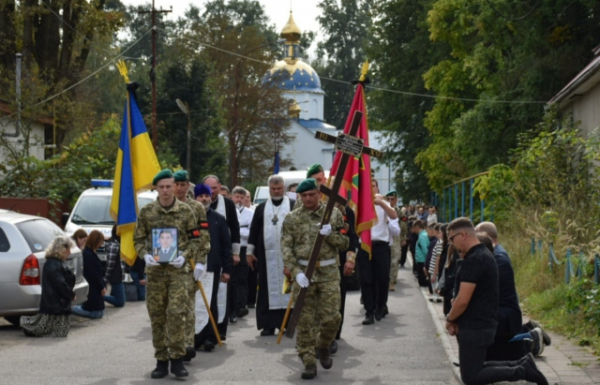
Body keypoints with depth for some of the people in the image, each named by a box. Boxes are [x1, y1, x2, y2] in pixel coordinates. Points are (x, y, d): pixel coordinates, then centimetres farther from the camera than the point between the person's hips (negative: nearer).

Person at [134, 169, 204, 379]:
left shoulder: (185, 211, 2)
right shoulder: (146, 212, 5)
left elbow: (195, 239, 5)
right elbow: (139, 239, 10)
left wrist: (185, 256, -11)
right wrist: (145, 255, -9)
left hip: (179, 269, -2)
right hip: (155, 270, 2)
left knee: (176, 313, -13)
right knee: (157, 317, 5)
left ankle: (177, 359, -4)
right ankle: (161, 361, 14)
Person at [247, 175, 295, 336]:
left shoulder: (294, 206, 4)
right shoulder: (261, 208, 12)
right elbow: (254, 230, 12)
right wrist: (250, 252, 8)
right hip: (267, 255, 2)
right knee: (268, 289, 2)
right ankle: (269, 324, 7)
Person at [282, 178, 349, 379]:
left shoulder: (334, 215, 4)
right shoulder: (292, 218, 2)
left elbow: (344, 244, 5)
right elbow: (286, 248, -2)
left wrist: (330, 235, -16)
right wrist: (297, 272, -14)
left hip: (329, 272, 0)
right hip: (303, 272, 0)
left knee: (331, 317, -3)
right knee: (304, 321, -1)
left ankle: (323, 346, 26)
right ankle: (309, 361, 6)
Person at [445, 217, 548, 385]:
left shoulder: (474, 260, -21)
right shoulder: (483, 254, 12)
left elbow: (463, 300, -23)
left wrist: (449, 319, -5)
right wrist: (456, 320, 9)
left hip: (475, 327, -10)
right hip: (481, 324, 10)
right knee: (474, 369, 17)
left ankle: (521, 371, -5)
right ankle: (520, 365, 11)